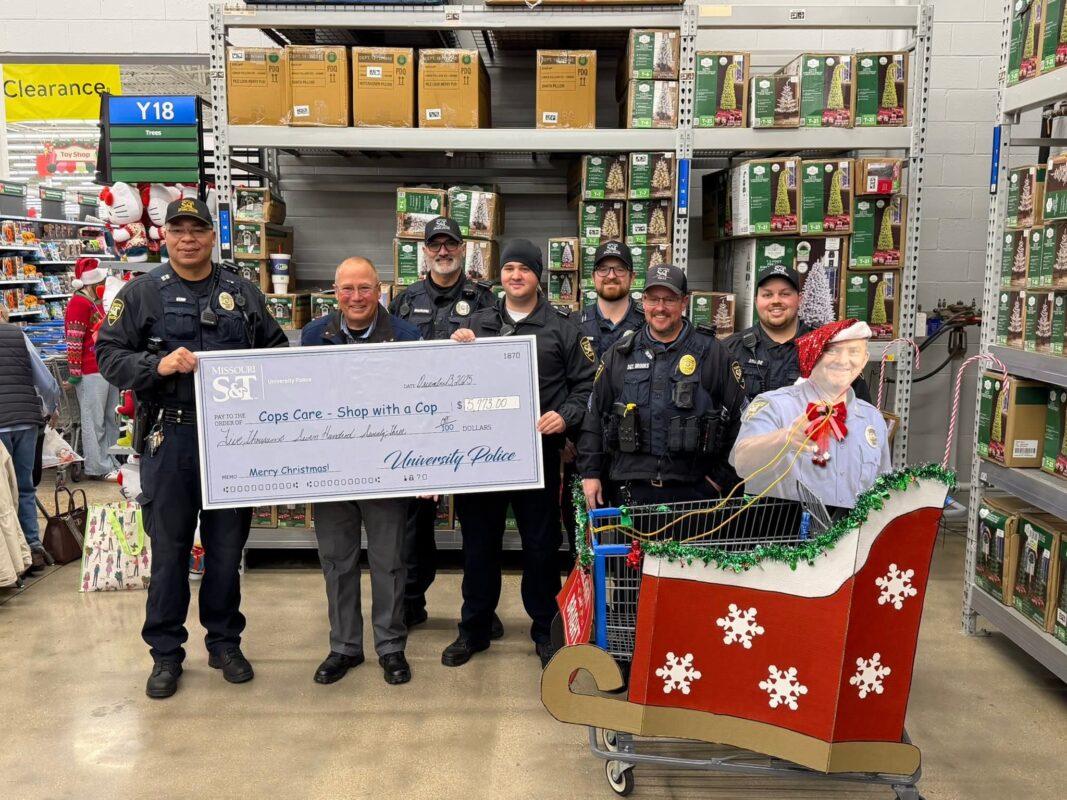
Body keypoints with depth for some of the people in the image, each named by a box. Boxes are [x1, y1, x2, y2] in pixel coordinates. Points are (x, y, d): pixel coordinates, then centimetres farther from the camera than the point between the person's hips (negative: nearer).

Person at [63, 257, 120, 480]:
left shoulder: (97, 303, 19)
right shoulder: (79, 303, -10)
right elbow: (73, 342, -16)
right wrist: (74, 374, -18)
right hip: (91, 372, -10)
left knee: (110, 419, 13)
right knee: (94, 421, -4)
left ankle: (112, 462, 21)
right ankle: (99, 466, 1)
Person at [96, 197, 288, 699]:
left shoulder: (243, 294, 10)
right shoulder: (141, 294, 2)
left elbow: (277, 351, 16)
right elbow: (108, 355, -2)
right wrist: (157, 365, -18)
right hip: (169, 438, -2)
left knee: (227, 546, 11)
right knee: (169, 548, 7)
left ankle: (224, 643, 28)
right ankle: (166, 653, 22)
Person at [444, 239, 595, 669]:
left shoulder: (561, 325, 3)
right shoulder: (478, 322, 11)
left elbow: (585, 383, 2)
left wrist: (566, 416, -14)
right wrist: (456, 349, -6)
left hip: (538, 450, -2)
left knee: (541, 544, 7)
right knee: (479, 542, 11)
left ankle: (545, 629, 23)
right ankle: (474, 629, 26)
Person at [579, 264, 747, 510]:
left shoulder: (713, 354, 1)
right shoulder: (620, 354, 9)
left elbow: (738, 418, 0)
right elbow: (595, 415, 11)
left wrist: (722, 477, -2)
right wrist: (590, 473, 5)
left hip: (694, 490, -2)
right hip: (630, 491, 2)